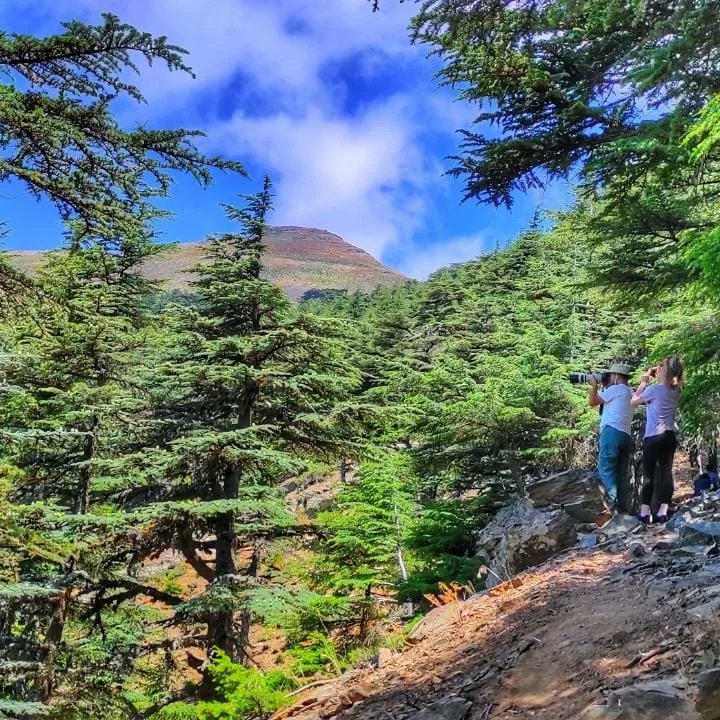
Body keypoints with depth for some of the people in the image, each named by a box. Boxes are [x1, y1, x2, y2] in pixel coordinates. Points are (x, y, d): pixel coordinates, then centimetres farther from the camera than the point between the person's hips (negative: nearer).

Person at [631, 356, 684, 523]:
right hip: (671, 435, 5)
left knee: (650, 473, -1)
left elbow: (634, 401, 0)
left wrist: (644, 381, 5)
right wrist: (652, 381, 10)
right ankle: (663, 511, -1)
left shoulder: (654, 388, -11)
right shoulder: (676, 390, 8)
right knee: (666, 472, 3)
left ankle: (645, 511, -1)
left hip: (654, 436, -5)